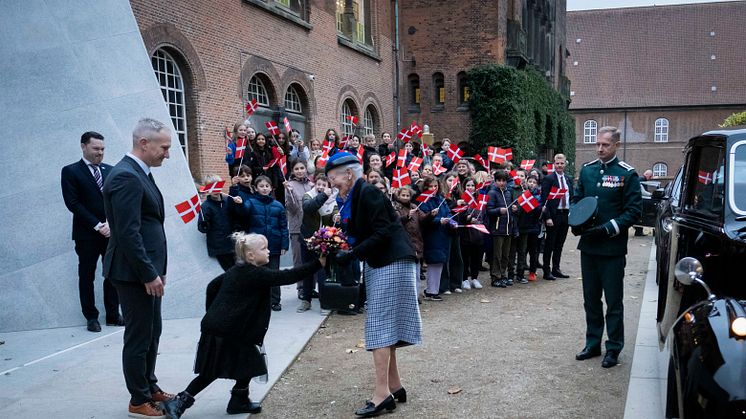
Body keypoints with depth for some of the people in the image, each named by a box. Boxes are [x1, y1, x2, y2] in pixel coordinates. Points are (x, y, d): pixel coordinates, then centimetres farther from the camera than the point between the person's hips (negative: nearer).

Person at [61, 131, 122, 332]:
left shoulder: (109, 170, 10)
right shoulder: (71, 171, -2)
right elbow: (73, 203, -9)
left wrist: (111, 223, -8)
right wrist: (97, 225, -14)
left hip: (111, 231, 4)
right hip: (87, 235, -4)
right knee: (87, 276, 5)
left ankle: (113, 315, 16)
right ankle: (91, 317, 15)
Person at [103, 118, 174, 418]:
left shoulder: (139, 173, 12)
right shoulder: (126, 176, -19)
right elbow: (128, 233, -23)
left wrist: (157, 270, 16)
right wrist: (149, 274, -20)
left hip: (146, 269, 10)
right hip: (134, 272, -10)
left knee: (152, 332, 19)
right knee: (138, 336, 3)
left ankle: (149, 387, 33)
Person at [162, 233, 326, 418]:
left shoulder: (235, 271, 14)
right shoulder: (258, 275, -11)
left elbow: (212, 286, 22)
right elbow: (287, 276, -15)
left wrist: (213, 314, 28)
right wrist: (318, 264, -14)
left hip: (213, 328, 9)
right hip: (229, 333, -9)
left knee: (211, 372, 17)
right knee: (250, 365, 11)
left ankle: (179, 402, 13)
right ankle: (239, 401, 22)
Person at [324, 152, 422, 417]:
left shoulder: (369, 193, -15)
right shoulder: (352, 198, 12)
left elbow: (382, 234, -21)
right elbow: (362, 236, 11)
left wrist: (350, 256, -22)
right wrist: (338, 249, -3)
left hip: (391, 263, -10)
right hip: (377, 265, 10)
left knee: (379, 326, -11)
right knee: (384, 326, 10)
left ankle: (382, 393, -9)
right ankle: (394, 386, 17)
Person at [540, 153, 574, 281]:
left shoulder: (569, 179, 12)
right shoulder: (548, 179, -7)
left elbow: (571, 197, 17)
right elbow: (544, 200, -11)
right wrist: (547, 217, -17)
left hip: (566, 214, 6)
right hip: (554, 215, -6)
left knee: (559, 244, 13)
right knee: (549, 244, 1)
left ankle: (556, 269, 22)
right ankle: (547, 271, 7)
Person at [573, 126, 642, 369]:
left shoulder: (627, 174, -7)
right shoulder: (586, 170, 8)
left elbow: (634, 210, -9)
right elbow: (577, 200, 17)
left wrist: (607, 229, -17)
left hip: (613, 248, -5)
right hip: (588, 246, 5)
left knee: (613, 301, 4)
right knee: (591, 299, 14)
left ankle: (614, 348, 14)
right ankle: (593, 344, 26)